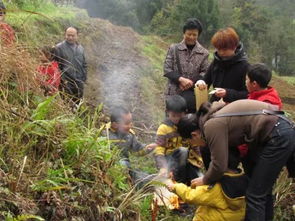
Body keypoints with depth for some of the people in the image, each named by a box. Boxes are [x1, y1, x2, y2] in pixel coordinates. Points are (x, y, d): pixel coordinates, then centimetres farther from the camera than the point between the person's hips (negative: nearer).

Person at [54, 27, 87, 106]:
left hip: (79, 82, 5)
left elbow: (84, 64, 18)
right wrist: (62, 79, -11)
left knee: (78, 103, 12)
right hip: (66, 82, -5)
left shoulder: (80, 48, 13)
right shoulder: (59, 47, -5)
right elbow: (57, 65, -6)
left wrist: (84, 78, 10)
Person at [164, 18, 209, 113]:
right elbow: (167, 69, -1)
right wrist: (181, 79, -15)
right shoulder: (174, 49, 2)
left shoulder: (203, 53, 2)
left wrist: (191, 82, -14)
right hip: (174, 94, 0)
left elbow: (205, 73, 1)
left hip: (193, 95, 0)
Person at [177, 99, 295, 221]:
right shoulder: (214, 116, 14)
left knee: (254, 195, -4)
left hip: (279, 136, -10)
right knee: (262, 188, 21)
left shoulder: (212, 126, -14)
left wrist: (204, 180, 5)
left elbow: (219, 166, -13)